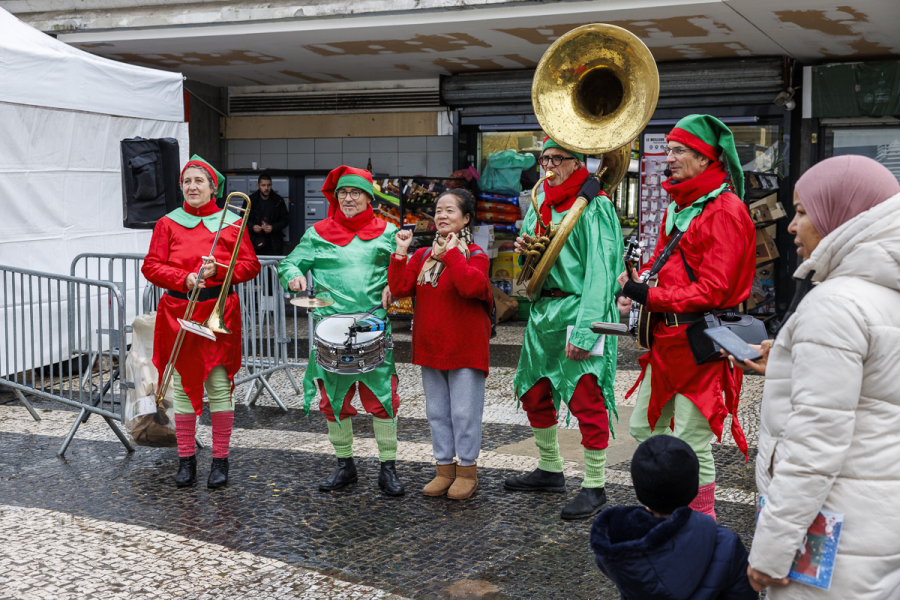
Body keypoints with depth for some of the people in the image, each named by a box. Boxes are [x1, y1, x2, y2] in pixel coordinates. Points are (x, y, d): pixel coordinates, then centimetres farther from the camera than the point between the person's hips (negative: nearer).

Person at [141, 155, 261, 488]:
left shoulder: (231, 222, 5)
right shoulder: (168, 223, 8)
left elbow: (251, 266, 2)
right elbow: (151, 266, 2)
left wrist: (217, 270, -15)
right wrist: (184, 278, -14)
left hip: (219, 312, -1)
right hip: (178, 313, 2)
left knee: (220, 387, -2)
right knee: (183, 387, 5)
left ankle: (220, 460, 8)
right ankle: (186, 460, 15)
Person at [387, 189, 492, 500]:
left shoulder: (475, 255, -5)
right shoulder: (422, 256, 11)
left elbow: (471, 286, -25)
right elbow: (401, 288, -1)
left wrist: (452, 254, -22)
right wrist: (400, 254, -8)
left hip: (464, 348, -5)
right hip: (430, 348, 6)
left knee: (464, 411, -2)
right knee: (437, 411, 12)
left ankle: (467, 470, 12)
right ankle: (445, 468, 23)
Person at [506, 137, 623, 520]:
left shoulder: (594, 207, -11)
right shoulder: (541, 202, 13)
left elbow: (599, 272, -18)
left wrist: (584, 331, -24)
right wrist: (524, 251, -1)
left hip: (580, 310, -8)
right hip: (543, 309, 8)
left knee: (586, 400, -6)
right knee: (534, 393, 15)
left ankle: (594, 486, 5)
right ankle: (549, 470, 32)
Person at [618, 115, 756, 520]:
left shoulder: (725, 210, -14)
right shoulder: (678, 206, 15)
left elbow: (712, 289, -20)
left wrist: (650, 297, -19)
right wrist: (637, 280, 1)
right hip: (667, 338, 10)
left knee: (691, 443, -3)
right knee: (644, 427, 15)